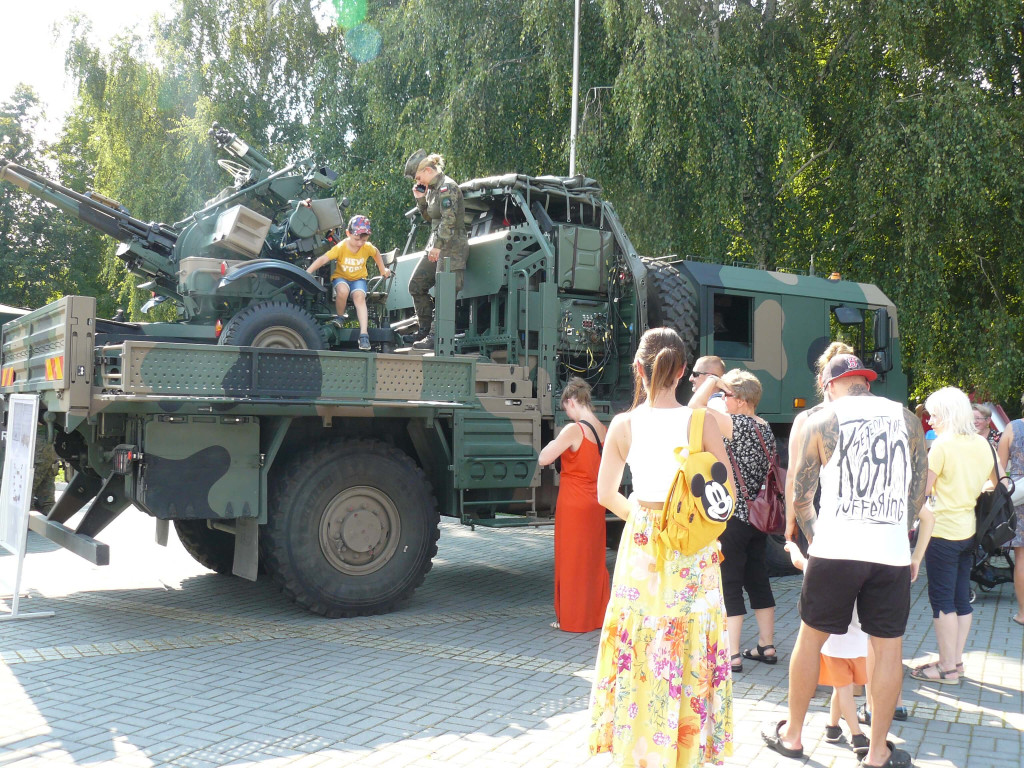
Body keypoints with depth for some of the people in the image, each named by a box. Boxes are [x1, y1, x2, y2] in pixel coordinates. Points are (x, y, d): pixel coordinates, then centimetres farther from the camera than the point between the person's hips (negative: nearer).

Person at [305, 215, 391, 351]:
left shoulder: (368, 247, -12)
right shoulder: (341, 247, -22)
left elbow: (376, 254, 12)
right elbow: (323, 259, -31)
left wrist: (383, 270, 20)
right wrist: (307, 273, -40)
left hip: (358, 278, 2)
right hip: (340, 276, -2)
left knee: (359, 296, -30)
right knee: (343, 290, -37)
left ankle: (364, 333, -34)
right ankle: (339, 317, -9)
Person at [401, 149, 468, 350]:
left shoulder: (447, 187, -13)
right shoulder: (432, 189, 16)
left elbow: (449, 219, -22)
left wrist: (438, 246, -25)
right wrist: (420, 199, 10)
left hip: (451, 247, -11)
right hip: (437, 245, 11)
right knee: (416, 285, 11)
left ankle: (435, 337, -13)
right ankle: (425, 330, 18)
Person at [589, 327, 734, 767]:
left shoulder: (623, 425, -4)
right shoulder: (701, 421, -8)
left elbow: (606, 494, 1)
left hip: (640, 546, 1)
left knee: (640, 643, 12)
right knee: (691, 645, 10)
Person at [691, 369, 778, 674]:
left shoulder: (738, 425, -17)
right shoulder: (766, 428, 9)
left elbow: (695, 408, -23)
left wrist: (710, 383, -9)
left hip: (733, 518, -9)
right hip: (758, 516, 9)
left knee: (729, 585, -2)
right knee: (758, 582, 16)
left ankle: (732, 654, 0)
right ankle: (767, 646, 24)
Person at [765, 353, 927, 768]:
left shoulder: (820, 422, 1)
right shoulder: (907, 419, 8)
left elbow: (800, 497, 5)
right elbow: (918, 496, 12)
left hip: (836, 549, -2)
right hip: (891, 552, 2)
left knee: (811, 638, 11)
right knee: (887, 647, 10)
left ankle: (792, 735, 23)